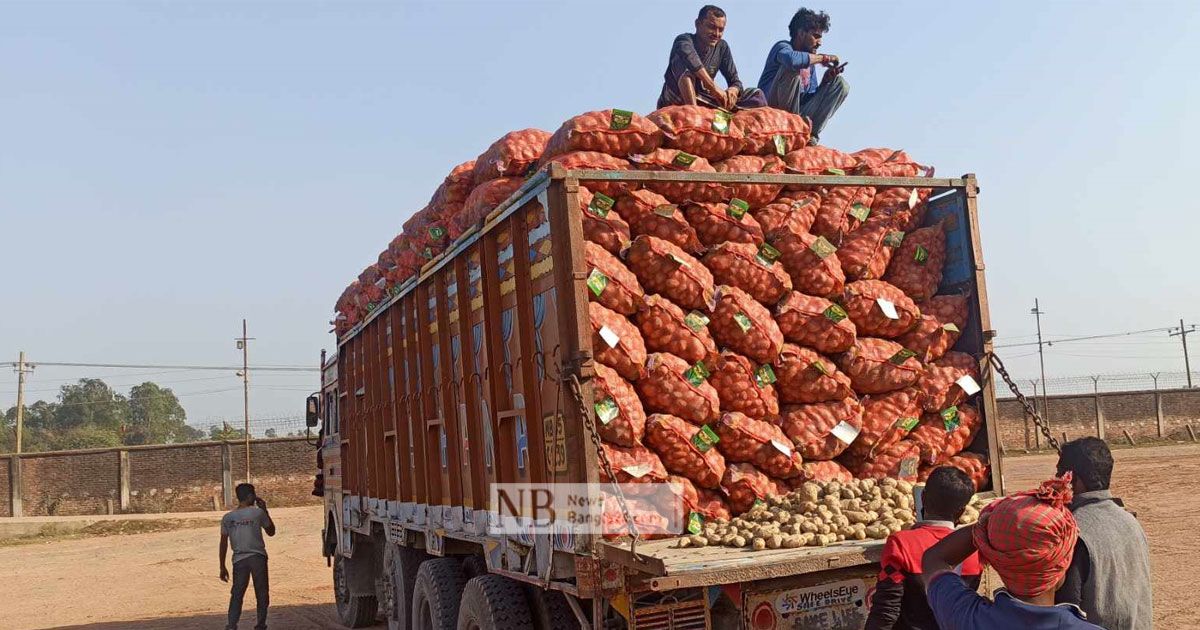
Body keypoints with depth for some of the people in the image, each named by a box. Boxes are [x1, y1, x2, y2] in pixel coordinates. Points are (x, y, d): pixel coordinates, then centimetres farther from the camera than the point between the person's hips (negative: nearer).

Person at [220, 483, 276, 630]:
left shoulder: (227, 518, 4)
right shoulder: (257, 512, -3)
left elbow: (224, 543, 4)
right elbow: (271, 532, 11)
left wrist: (222, 567, 9)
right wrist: (265, 510, 14)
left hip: (239, 560, 2)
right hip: (257, 557, -2)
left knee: (236, 594, 7)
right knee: (262, 593, 8)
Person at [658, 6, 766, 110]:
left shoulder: (722, 47, 6)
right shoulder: (684, 40, -12)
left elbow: (735, 81, 1)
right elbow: (691, 59, -37)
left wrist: (733, 90, -24)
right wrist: (714, 87, -46)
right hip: (674, 102, -5)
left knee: (756, 95, -8)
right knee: (682, 62, -31)